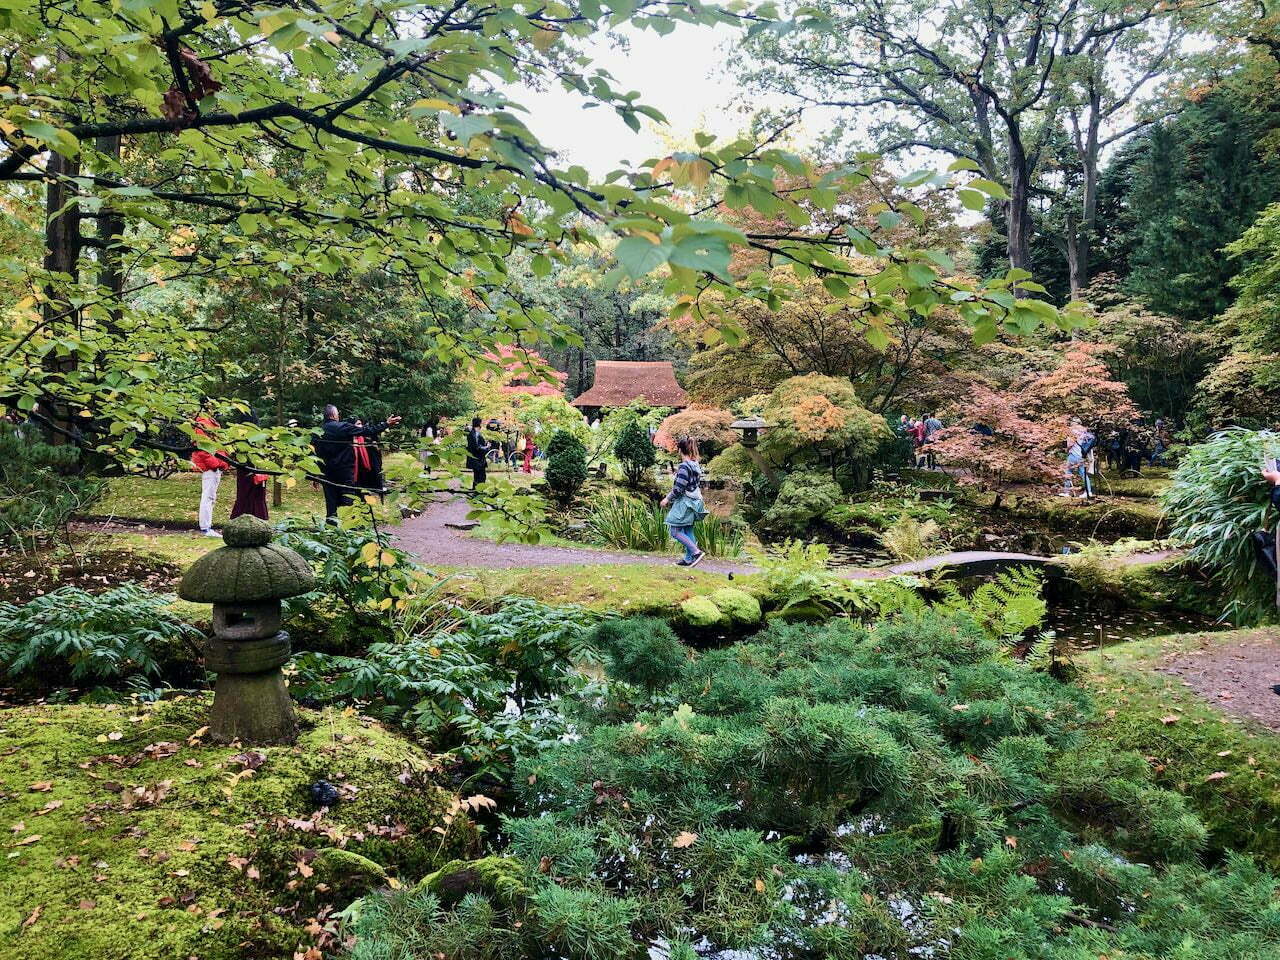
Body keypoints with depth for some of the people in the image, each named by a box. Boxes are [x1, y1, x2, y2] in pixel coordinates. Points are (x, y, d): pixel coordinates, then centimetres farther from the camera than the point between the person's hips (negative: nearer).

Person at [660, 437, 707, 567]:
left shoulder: (684, 466, -19)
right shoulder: (696, 465, 8)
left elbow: (679, 488, -20)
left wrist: (668, 499, -8)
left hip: (684, 503, -9)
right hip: (694, 501, 9)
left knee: (675, 531, -4)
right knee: (688, 531, 14)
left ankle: (696, 552, -12)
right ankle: (689, 558, 17)